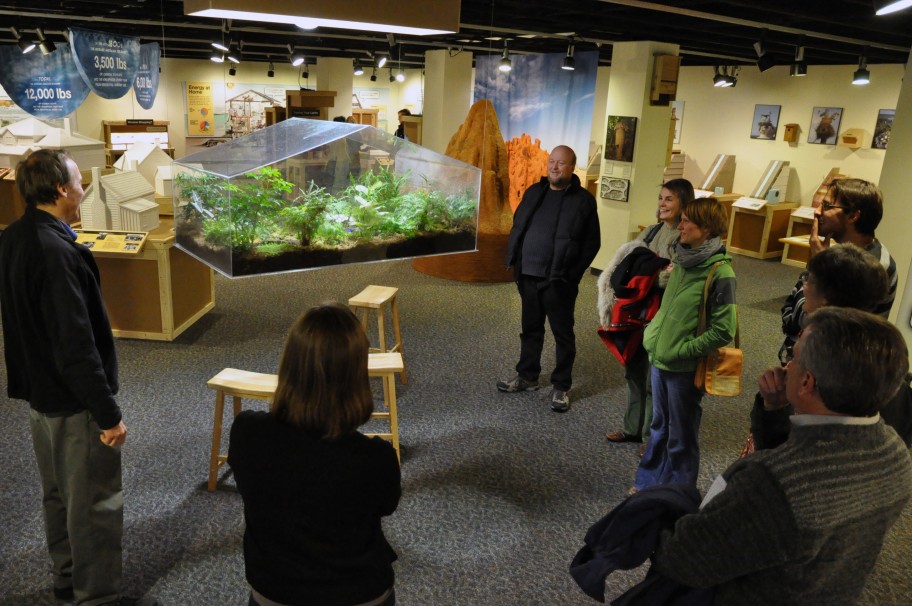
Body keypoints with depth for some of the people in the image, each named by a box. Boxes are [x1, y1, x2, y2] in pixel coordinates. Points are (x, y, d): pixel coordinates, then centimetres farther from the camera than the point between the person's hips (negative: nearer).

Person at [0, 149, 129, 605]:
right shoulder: (57, 253, -27)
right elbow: (75, 346, -28)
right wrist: (108, 413, -23)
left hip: (39, 394, 10)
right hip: (74, 401, -10)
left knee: (57, 494, 23)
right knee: (95, 504, 4)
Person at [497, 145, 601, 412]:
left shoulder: (583, 199, -5)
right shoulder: (533, 192, 10)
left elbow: (592, 242, -5)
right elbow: (517, 227, 16)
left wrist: (573, 274, -12)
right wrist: (514, 260, 5)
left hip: (558, 280, -5)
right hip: (528, 276, 5)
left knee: (563, 333, 5)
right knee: (530, 329, 17)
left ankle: (561, 387, 17)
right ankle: (527, 376, 32)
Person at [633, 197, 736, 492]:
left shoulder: (720, 273, -19)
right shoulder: (682, 260, 3)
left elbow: (722, 331, -19)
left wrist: (682, 351, -17)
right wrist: (653, 333, 7)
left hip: (684, 368, -7)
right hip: (659, 360, 7)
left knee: (681, 437, 11)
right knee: (659, 428, 22)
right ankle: (649, 482, 39)